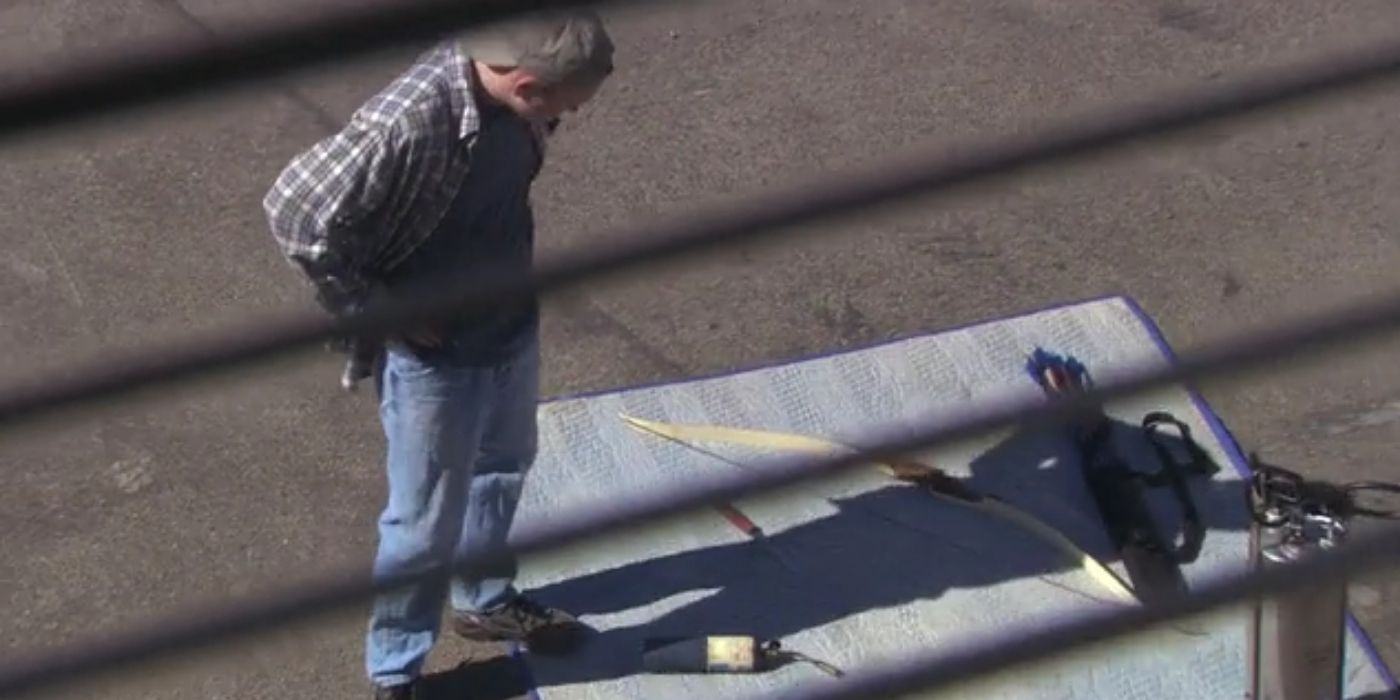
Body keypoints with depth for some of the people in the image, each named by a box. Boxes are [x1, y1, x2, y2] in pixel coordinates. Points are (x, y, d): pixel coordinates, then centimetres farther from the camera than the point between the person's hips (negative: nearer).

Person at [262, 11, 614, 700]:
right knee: (425, 524, 9)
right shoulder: (407, 124, -35)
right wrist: (376, 310, -21)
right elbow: (296, 214, -31)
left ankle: (484, 600, 53)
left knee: (500, 473, 28)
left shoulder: (499, 81, -11)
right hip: (434, 355, -7)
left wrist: (514, 285, 9)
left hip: (512, 328, 7)